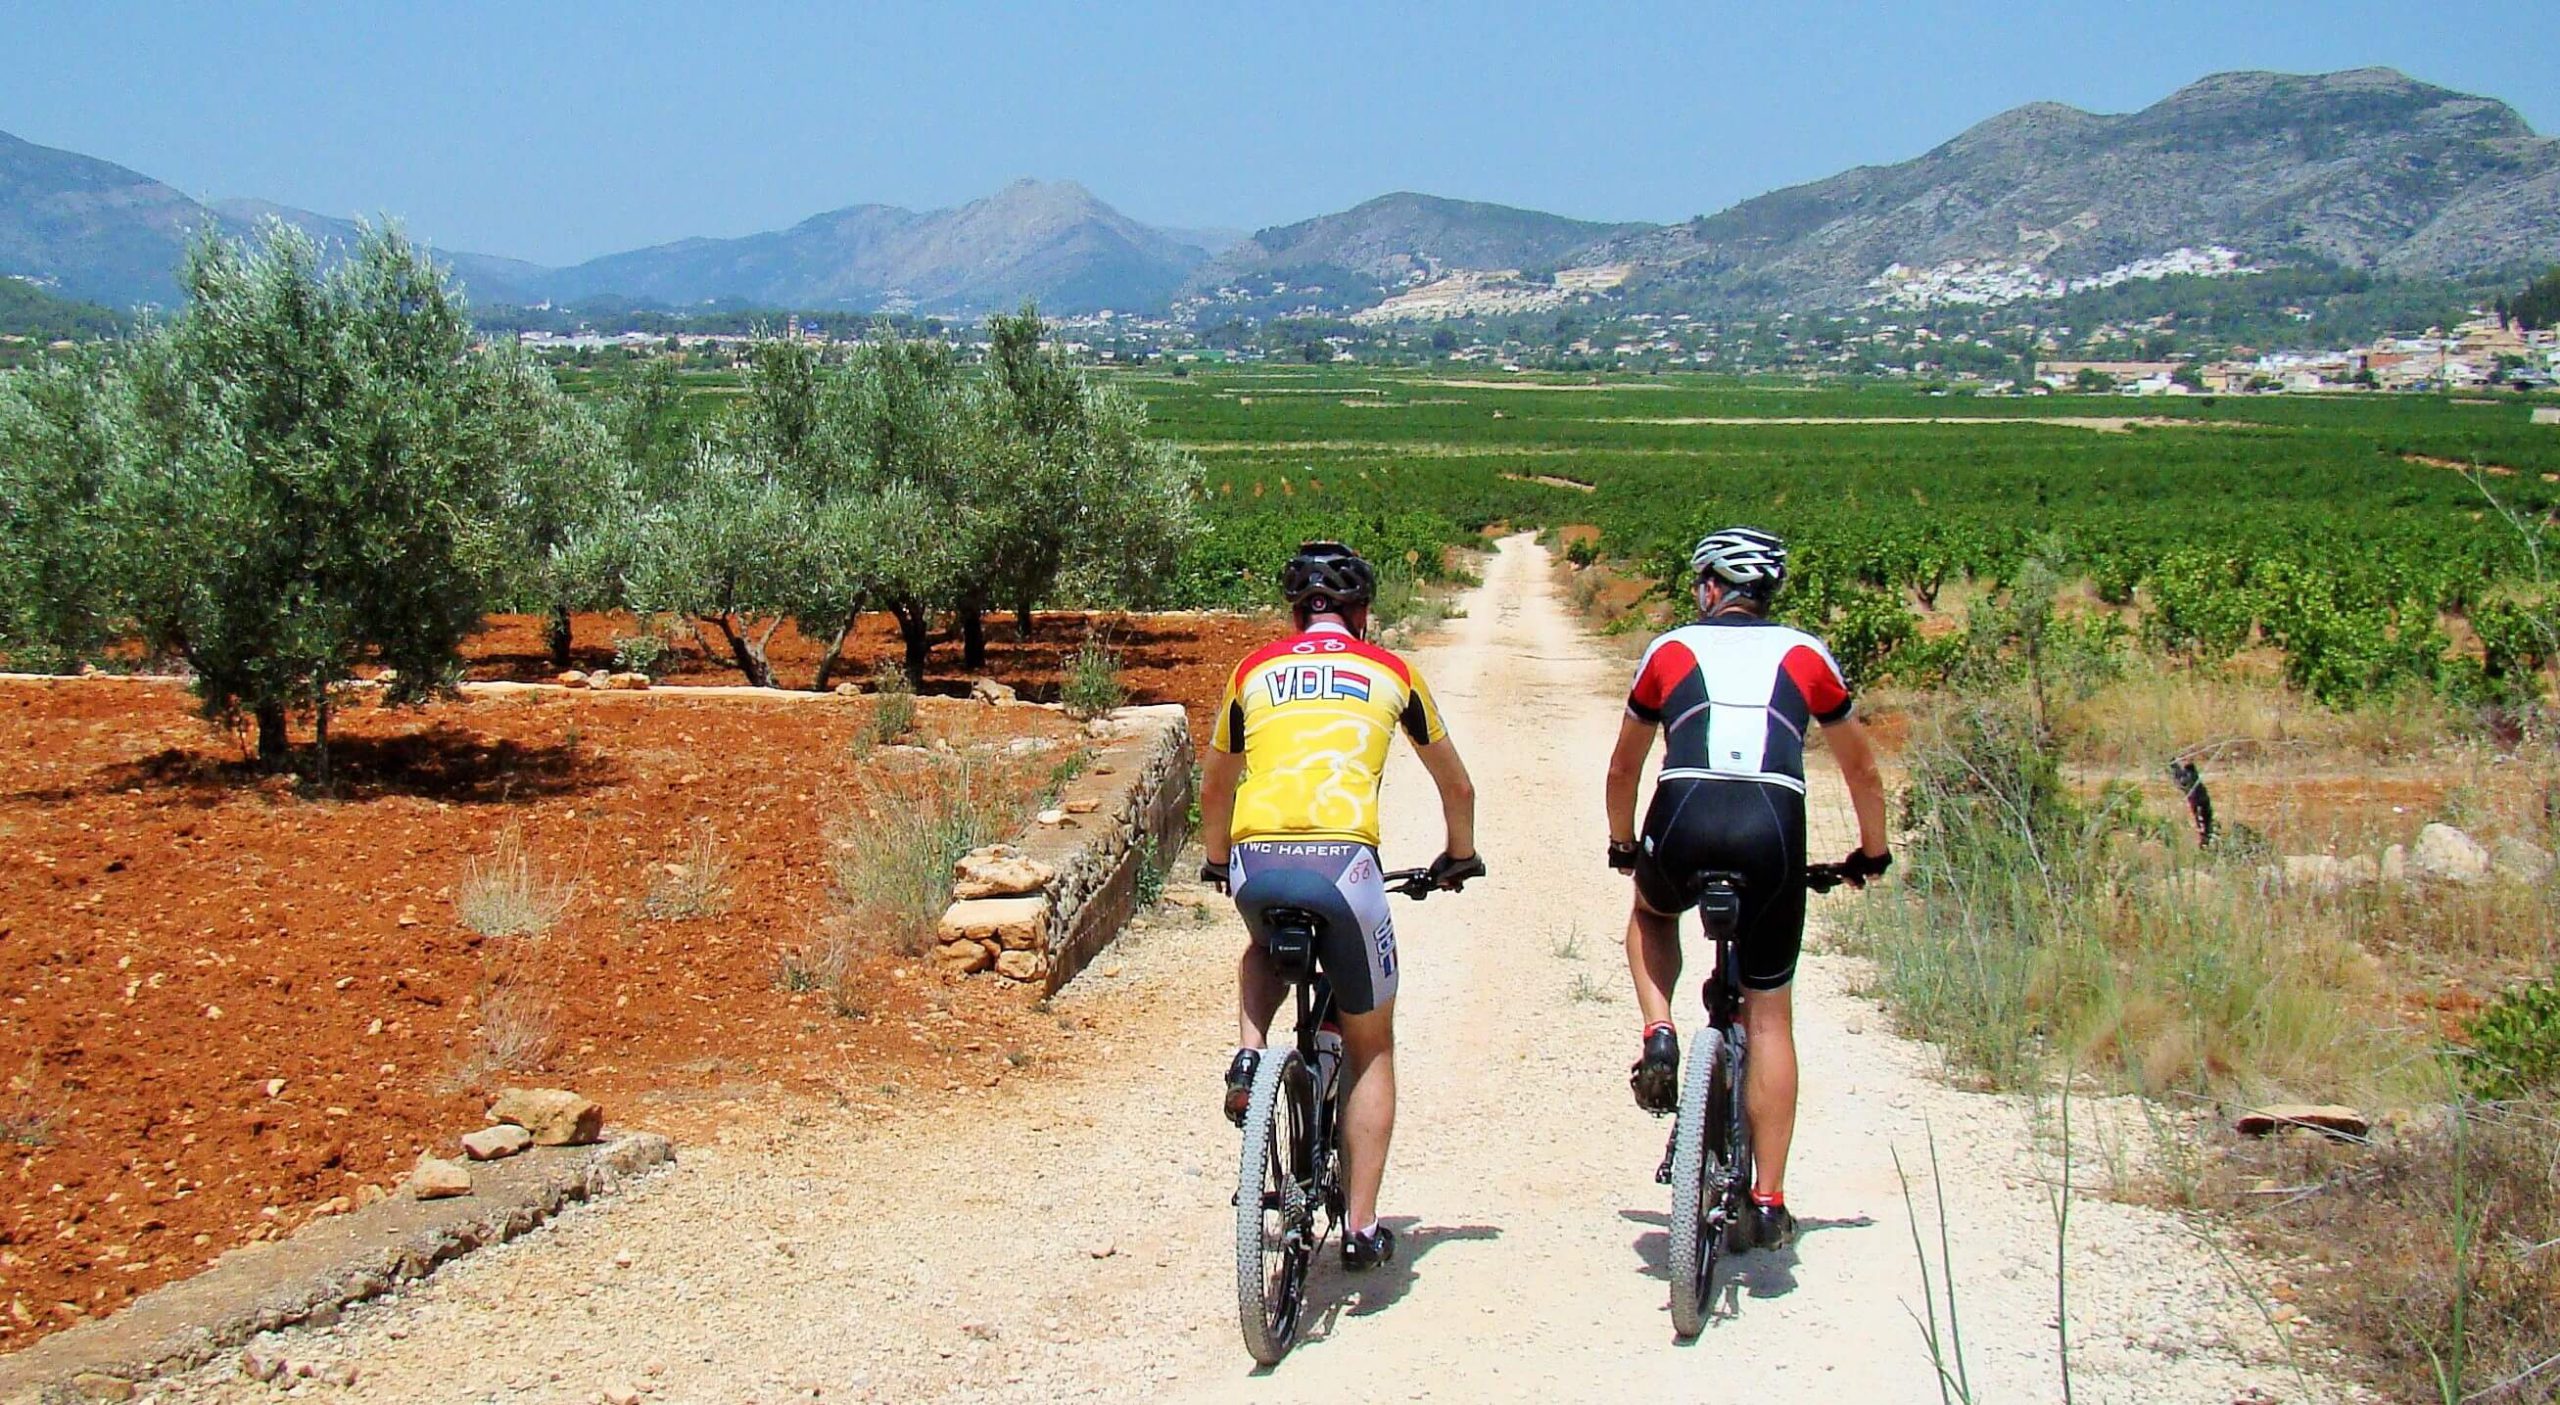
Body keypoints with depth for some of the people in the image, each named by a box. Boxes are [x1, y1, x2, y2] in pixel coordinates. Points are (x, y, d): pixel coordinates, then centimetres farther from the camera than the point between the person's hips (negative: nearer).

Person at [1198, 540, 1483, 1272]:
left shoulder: (1254, 669, 21)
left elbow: (1215, 784, 35)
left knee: (1264, 952, 39)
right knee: (1372, 1053, 17)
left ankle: (1249, 1057, 12)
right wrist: (1459, 858, 48)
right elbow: (1457, 785, 31)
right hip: (1342, 861, -2)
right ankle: (1362, 1227, 13)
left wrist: (1217, 861, 52)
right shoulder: (1391, 672, 19)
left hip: (1255, 862, 2)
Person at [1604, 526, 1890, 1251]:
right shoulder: (1806, 654, 21)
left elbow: (1623, 768, 30)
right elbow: (1861, 770, 31)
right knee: (1769, 1016, 13)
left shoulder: (1670, 650, 19)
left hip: (1685, 824, 0)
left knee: (1650, 912, 36)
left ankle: (1659, 1037, 10)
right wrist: (1872, 852, 46)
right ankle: (1768, 1203, 13)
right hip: (1773, 832, 0)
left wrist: (1623, 846, 47)